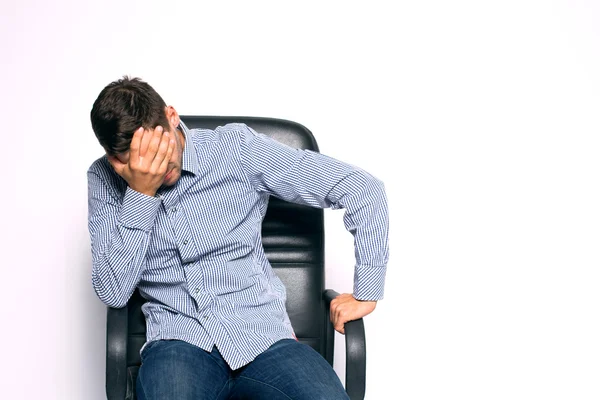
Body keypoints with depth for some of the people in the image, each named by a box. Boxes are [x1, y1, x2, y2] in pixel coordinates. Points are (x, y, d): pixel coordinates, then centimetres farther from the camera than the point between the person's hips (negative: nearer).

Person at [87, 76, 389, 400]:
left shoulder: (236, 148, -2)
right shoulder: (104, 180, 4)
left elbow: (362, 187, -1)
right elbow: (112, 292, -5)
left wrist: (366, 292, -1)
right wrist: (140, 194, -13)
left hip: (262, 336, 1)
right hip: (178, 342, 0)